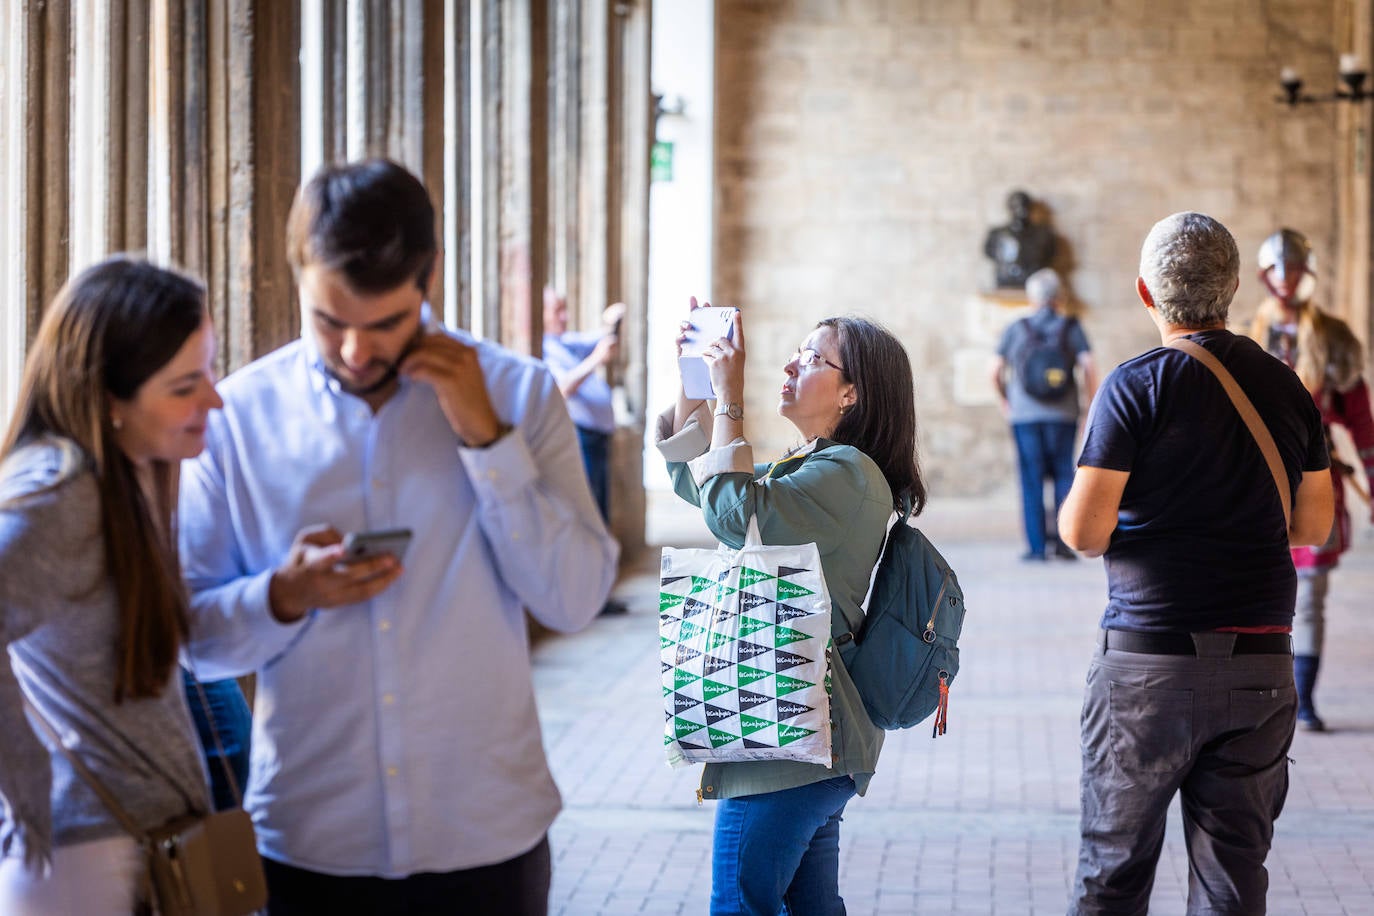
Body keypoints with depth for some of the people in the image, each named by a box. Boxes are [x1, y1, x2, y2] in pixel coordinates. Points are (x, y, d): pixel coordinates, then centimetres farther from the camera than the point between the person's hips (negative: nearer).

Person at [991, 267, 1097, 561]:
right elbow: (1089, 367, -7)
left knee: (1031, 480, 3)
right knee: (1064, 475, 8)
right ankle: (1063, 541, 1)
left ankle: (1036, 546, 1)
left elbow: (996, 371, 5)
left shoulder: (1015, 329, 3)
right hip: (1063, 415, 0)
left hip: (1024, 415, 0)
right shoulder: (1071, 327, 1)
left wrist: (1004, 401, 22)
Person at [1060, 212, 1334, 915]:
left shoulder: (1136, 387, -10)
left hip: (1151, 661, -4)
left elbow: (1083, 531, -13)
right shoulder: (1286, 388, 6)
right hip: (1260, 665, 4)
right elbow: (1313, 523, 15)